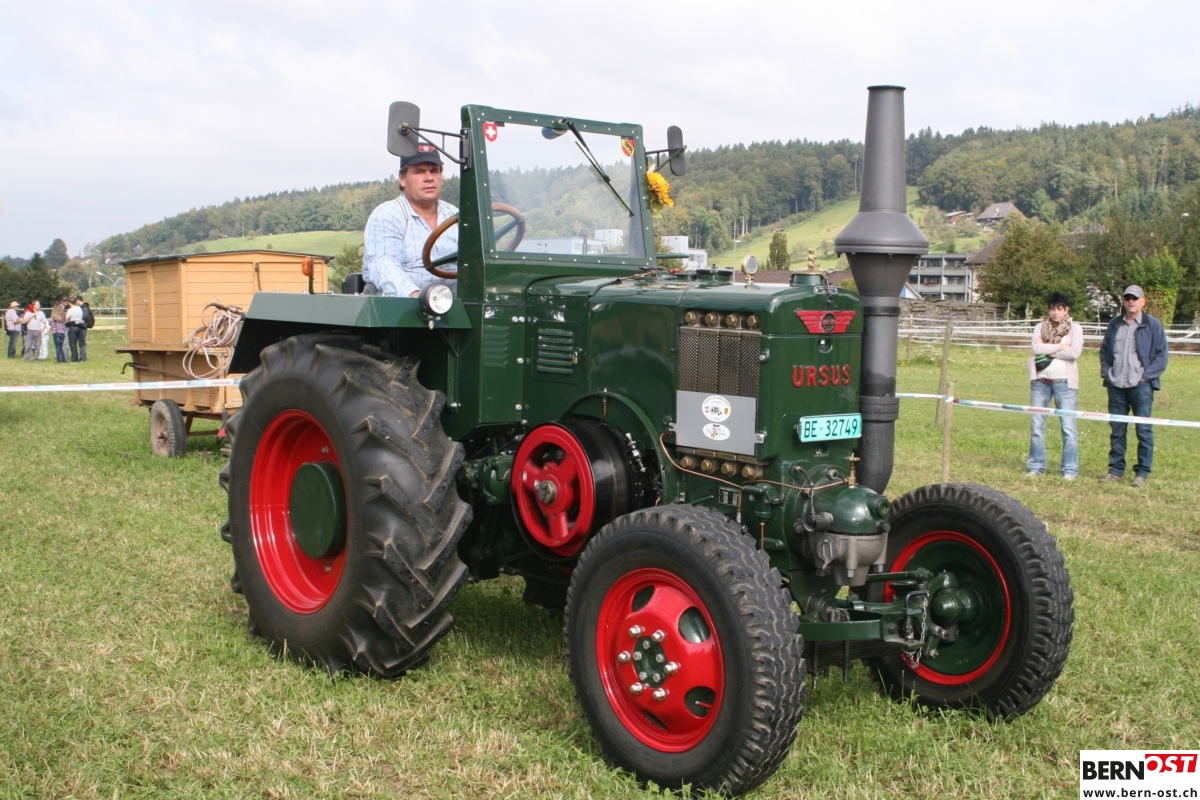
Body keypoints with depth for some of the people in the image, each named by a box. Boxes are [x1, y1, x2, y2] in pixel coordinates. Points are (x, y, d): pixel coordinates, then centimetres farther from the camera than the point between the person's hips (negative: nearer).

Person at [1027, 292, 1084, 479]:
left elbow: (1075, 352, -11)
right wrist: (1061, 346, -10)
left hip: (1064, 381, -3)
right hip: (1040, 381, 3)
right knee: (1037, 426, 5)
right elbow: (1037, 348, -8)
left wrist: (1049, 352, -6)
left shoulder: (1074, 328, 4)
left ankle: (1070, 469, -1)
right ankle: (1036, 466, 13)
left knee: (1069, 427, -5)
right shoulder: (1040, 328, 11)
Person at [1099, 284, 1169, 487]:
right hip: (1116, 385, 4)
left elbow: (1161, 355, -1)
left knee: (1144, 430, -1)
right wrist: (1105, 372, 7)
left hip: (1141, 386, -4)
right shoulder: (1114, 324, 13)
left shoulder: (1153, 325, 0)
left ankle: (1142, 472, 5)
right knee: (1117, 430, 8)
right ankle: (1116, 469, 15)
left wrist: (1146, 375, -9)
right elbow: (1104, 350, 21)